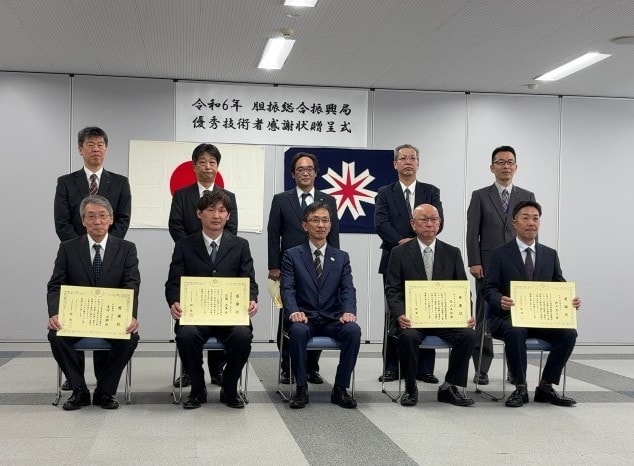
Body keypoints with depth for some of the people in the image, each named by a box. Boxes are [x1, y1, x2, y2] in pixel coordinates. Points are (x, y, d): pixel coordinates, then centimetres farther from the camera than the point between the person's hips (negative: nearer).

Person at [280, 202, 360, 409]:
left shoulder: (341, 257, 14)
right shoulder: (292, 255, 8)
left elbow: (348, 289, 3)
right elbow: (287, 288, -4)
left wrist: (349, 311, -19)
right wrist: (294, 311, -24)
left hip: (333, 319, 2)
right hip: (304, 318, -2)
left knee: (353, 330, -30)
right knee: (298, 330, -36)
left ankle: (340, 388, -17)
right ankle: (301, 388, -19)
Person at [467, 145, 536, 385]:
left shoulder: (527, 197, 11)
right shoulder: (480, 196, 6)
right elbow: (472, 232, 1)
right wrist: (474, 263, -7)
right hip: (488, 266, -1)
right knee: (484, 318, 2)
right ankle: (481, 368, 8)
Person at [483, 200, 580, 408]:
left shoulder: (550, 255, 15)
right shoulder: (500, 254, 4)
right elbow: (489, 288, -2)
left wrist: (572, 299, -12)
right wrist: (500, 301, -26)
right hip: (509, 316, -3)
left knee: (569, 333, -24)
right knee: (515, 333, -36)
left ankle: (546, 387, -11)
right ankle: (520, 388, -19)